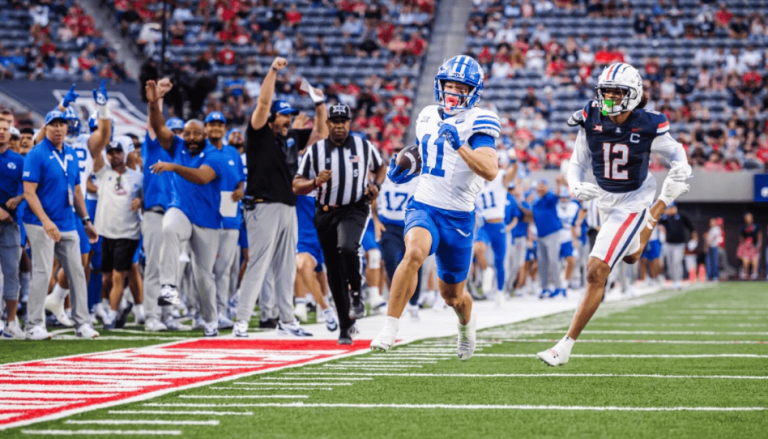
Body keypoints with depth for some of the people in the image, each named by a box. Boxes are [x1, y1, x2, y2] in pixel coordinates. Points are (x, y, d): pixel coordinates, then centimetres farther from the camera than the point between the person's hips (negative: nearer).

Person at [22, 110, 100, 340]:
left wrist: (86, 220, 15)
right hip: (42, 225, -7)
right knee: (42, 273, -7)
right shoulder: (36, 155, -9)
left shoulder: (71, 155, 12)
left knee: (77, 273, 6)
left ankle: (82, 323, 12)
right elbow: (29, 192, -15)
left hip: (68, 225, 7)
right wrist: (46, 221, -23)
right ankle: (34, 325, 0)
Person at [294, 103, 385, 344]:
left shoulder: (364, 147, 3)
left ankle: (357, 295, -8)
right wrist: (316, 182, -16)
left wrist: (376, 185, 0)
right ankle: (346, 327, 18)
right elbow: (297, 186, 4)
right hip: (326, 214, 2)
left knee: (347, 249, -33)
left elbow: (380, 168, 21)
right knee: (335, 274, 6)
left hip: (354, 209, -2)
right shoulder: (315, 151, 3)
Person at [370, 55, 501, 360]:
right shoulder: (428, 117, 8)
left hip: (458, 217, -2)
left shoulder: (477, 124, -9)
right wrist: (406, 170, 8)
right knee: (414, 252, -33)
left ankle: (466, 323, 50)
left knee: (452, 295, 13)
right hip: (423, 207, 2)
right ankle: (389, 328, -30)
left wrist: (459, 144, -34)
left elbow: (490, 171, -25)